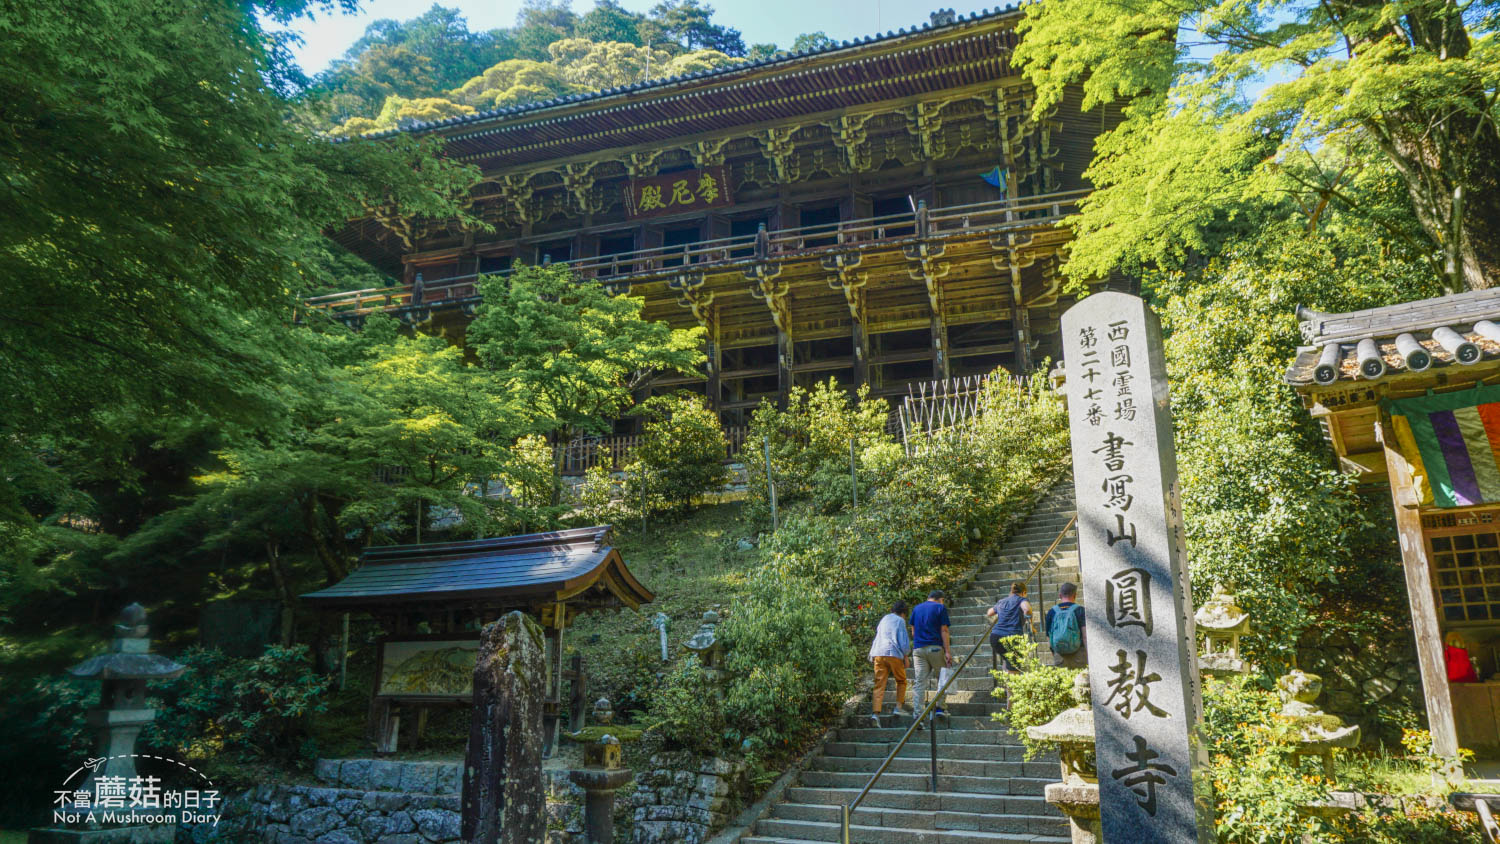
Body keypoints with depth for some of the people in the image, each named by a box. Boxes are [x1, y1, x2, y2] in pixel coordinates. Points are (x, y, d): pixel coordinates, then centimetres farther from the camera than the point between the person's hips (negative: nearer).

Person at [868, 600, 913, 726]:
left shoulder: (884, 620, 23)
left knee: (879, 684, -2)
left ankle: (875, 712, -16)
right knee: (901, 681, 18)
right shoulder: (900, 621, 5)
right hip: (894, 654, -4)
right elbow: (904, 641, -1)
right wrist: (906, 656, 9)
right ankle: (898, 707, 9)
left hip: (878, 654, 4)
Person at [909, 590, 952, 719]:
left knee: (919, 682, 2)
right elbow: (944, 631, -5)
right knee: (942, 679, 13)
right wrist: (948, 651, -8)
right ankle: (939, 708, 9)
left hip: (918, 649, 4)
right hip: (935, 648, -4)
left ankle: (917, 712, -6)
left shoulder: (916, 608, 16)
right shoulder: (940, 607, 2)